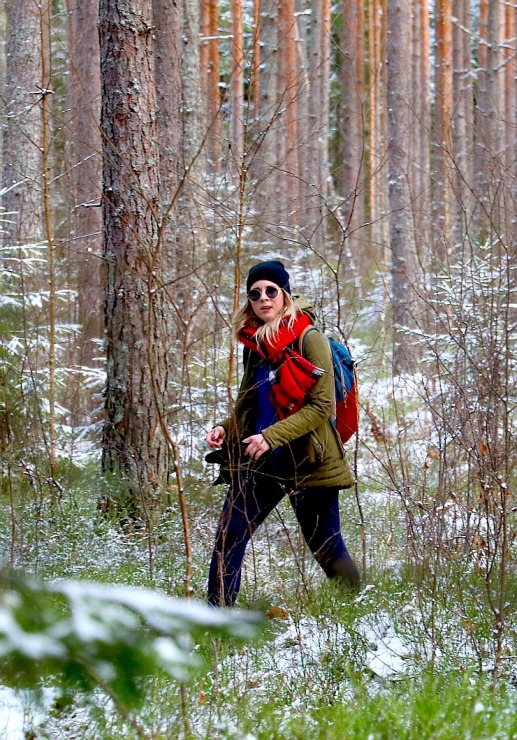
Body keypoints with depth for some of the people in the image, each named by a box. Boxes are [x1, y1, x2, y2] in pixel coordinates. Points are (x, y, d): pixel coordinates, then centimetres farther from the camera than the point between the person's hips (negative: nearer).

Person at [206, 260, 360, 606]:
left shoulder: (310, 340, -9)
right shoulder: (254, 344, 10)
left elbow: (321, 406, -15)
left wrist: (271, 437, -24)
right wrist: (225, 429, 1)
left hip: (306, 462, -6)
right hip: (260, 462, 6)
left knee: (325, 547, 4)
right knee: (229, 536, -4)